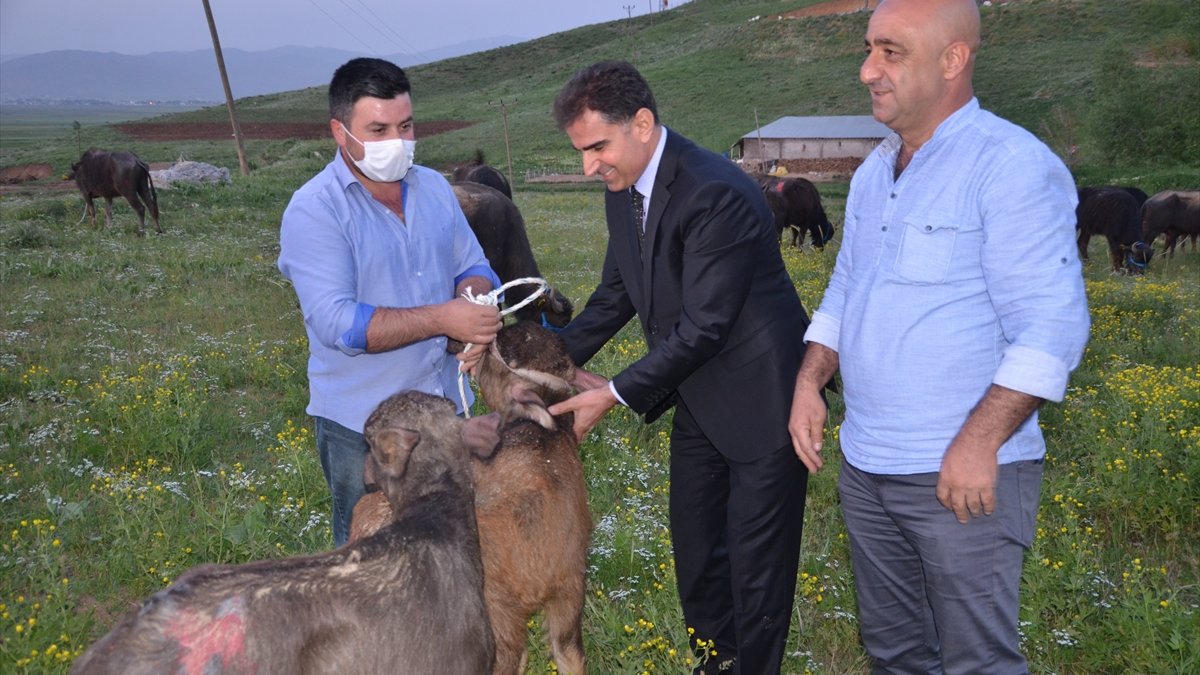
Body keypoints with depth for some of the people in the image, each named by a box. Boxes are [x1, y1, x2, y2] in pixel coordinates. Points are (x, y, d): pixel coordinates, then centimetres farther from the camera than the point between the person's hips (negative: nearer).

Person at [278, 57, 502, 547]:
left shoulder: (434, 187, 6)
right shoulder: (314, 211, -13)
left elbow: (474, 269, 10)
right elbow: (338, 324, -22)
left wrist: (475, 308, -14)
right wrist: (442, 318, -27)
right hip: (363, 430, -5)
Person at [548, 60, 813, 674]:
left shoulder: (715, 193, -28)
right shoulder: (623, 191, 1)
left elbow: (704, 326, -26)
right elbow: (616, 294, 11)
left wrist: (615, 394, -21)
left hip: (758, 398, -9)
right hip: (698, 397, 9)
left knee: (757, 560, 4)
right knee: (694, 544, 21)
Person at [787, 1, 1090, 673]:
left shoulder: (1013, 166, -15)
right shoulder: (873, 175, 11)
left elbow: (1051, 323, -19)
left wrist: (979, 442, -24)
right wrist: (809, 380, 5)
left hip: (964, 473, -7)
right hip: (865, 466, 8)